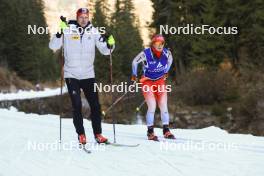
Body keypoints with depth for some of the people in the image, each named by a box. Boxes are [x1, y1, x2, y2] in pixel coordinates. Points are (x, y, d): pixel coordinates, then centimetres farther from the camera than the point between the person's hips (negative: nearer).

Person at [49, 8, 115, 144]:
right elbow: (53, 46, -9)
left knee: (95, 105, 2)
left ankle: (98, 134, 13)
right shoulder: (68, 30, -4)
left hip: (88, 75, 2)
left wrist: (110, 44, -20)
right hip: (71, 75, -2)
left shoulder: (93, 32, 2)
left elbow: (105, 51, 2)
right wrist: (60, 32, -25)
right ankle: (81, 135, 5)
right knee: (77, 106, -4)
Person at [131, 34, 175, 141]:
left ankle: (166, 130, 5)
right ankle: (150, 132, -6)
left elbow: (170, 60, 13)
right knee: (152, 106, -15)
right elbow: (135, 62, -2)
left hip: (160, 81, 3)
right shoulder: (145, 54, -22)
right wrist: (134, 75, 6)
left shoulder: (167, 53, -13)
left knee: (163, 106, -4)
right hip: (147, 81, -3)